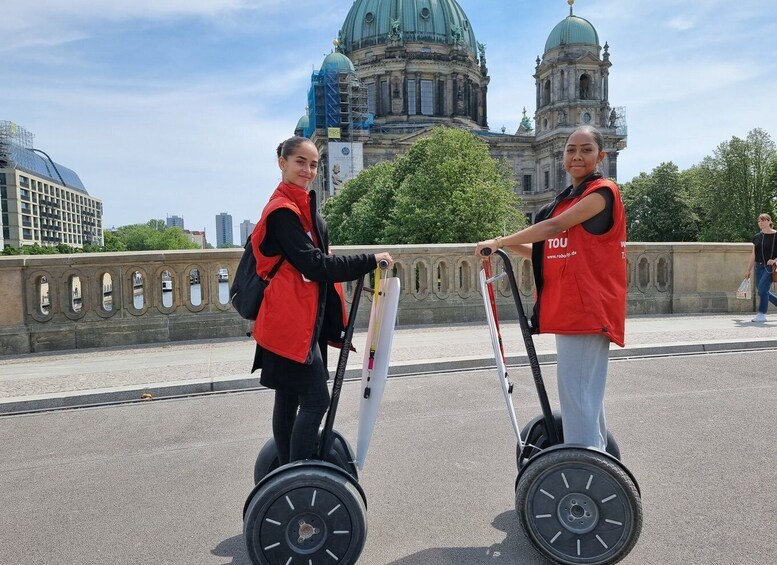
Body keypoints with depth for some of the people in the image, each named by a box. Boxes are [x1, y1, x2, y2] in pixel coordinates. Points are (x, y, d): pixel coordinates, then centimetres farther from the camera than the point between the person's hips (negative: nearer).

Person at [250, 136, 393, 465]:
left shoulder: (303, 204, 18)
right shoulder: (282, 210, -13)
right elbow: (313, 264, -21)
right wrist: (369, 261, -18)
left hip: (305, 320, 9)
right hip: (290, 322, -9)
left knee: (289, 399, 14)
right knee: (315, 399, -9)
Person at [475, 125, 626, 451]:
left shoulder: (601, 192, -6)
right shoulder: (566, 199, 19)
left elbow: (555, 227, -17)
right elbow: (549, 253, 17)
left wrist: (500, 241, -12)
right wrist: (508, 246, 4)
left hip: (588, 308, -9)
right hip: (566, 308, 9)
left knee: (577, 391, -11)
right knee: (586, 392, 16)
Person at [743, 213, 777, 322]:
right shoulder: (757, 237, 11)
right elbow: (753, 255, 14)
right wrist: (748, 270, 13)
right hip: (759, 266, 6)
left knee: (762, 288, -15)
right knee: (761, 290, 7)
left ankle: (762, 314, -8)